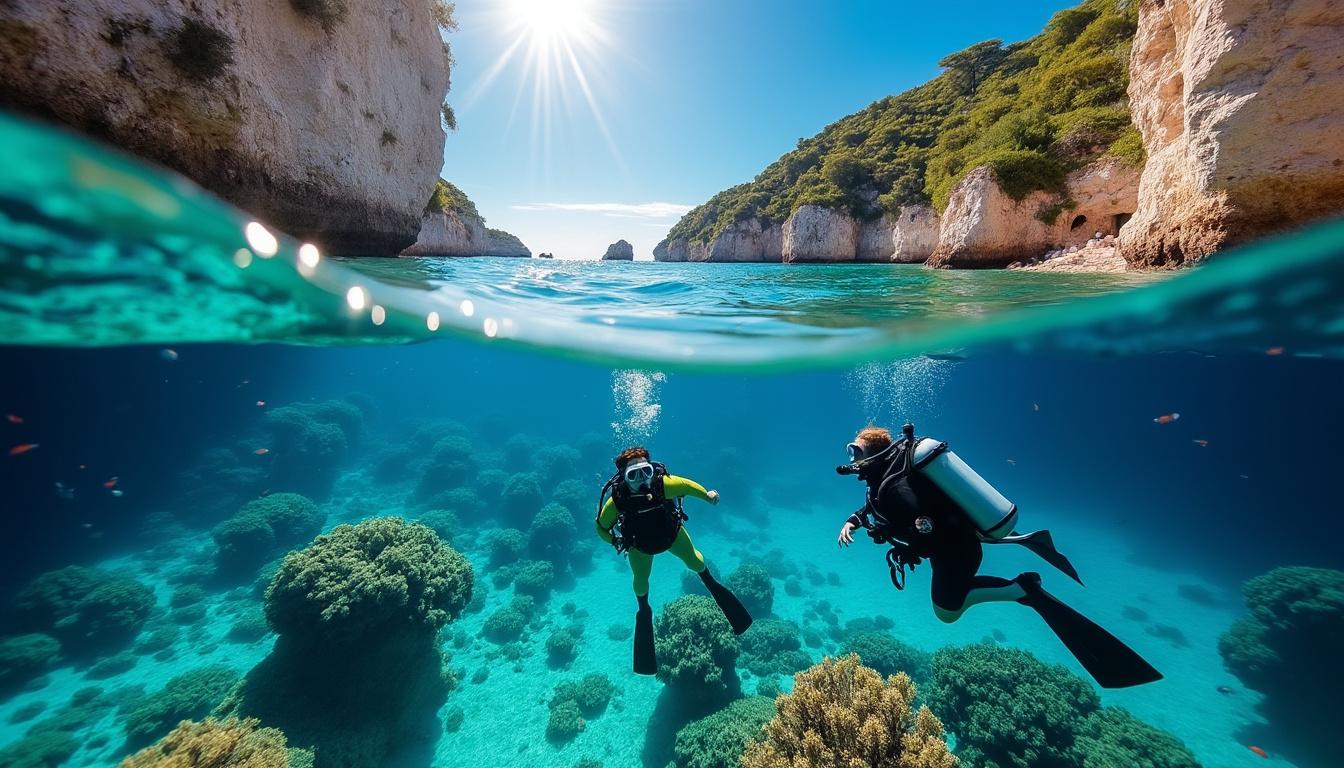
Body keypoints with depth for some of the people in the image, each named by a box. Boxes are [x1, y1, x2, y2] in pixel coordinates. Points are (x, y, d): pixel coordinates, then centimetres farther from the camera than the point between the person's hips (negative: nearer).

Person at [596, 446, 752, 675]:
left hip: (671, 533, 0)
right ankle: (644, 610, 54)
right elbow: (601, 527, -18)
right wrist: (619, 543, -13)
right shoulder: (617, 500, -39)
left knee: (694, 562, 18)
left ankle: (711, 584, 54)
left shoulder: (664, 483, -41)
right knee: (641, 580, 20)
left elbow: (688, 485, -18)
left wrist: (708, 495, -5)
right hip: (640, 544, 0)